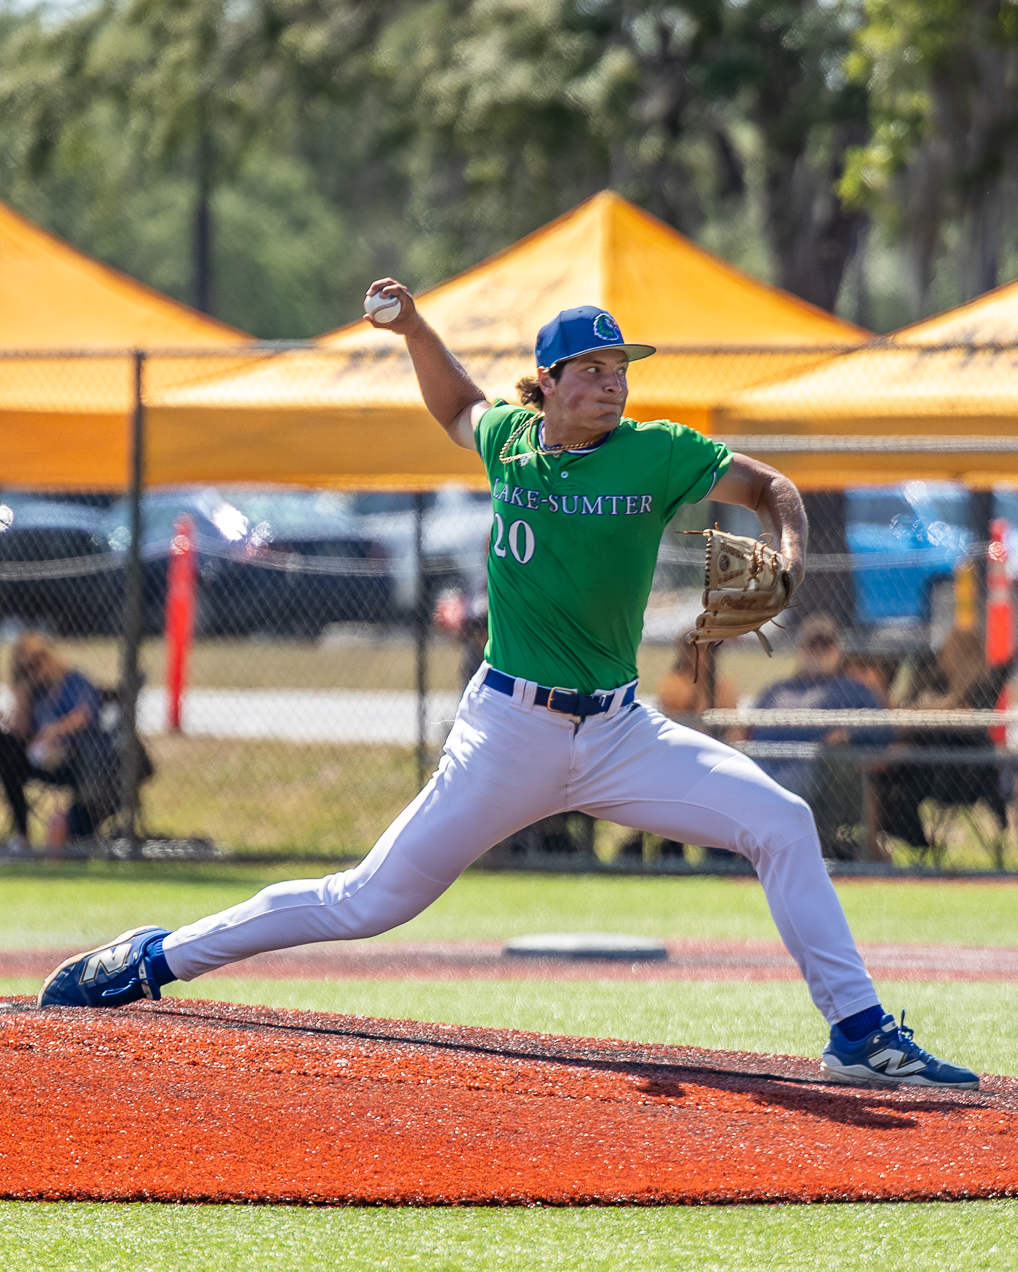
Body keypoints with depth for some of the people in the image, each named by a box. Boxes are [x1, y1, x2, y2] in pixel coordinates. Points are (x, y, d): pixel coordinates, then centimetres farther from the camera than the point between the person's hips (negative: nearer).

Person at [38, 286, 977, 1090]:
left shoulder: (656, 454, -3)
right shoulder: (509, 439, 2)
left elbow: (769, 487, 5)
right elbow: (455, 408, 25)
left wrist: (789, 553, -16)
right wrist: (414, 329, 11)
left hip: (620, 731, 1)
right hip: (509, 730, -1)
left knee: (783, 825, -15)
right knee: (372, 901, -2)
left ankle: (859, 1033, -8)